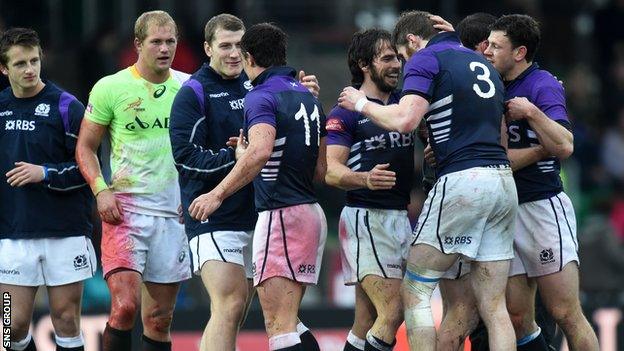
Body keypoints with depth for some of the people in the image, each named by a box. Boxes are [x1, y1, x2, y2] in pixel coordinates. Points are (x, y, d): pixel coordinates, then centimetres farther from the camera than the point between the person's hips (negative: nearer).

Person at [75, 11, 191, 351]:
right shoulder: (110, 88, -2)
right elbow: (85, 147, 4)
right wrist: (101, 191, -10)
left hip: (173, 212, 4)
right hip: (125, 208, -3)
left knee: (159, 319, 5)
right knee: (125, 306, -18)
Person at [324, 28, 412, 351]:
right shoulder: (346, 113, -4)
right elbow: (331, 171, -11)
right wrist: (365, 179, -32)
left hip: (400, 216, 6)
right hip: (366, 218, -6)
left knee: (367, 324, 5)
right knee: (393, 311, -18)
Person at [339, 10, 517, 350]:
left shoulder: (426, 59, -1)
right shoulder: (483, 63, 22)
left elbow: (404, 119, -15)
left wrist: (362, 103, 1)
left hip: (461, 181, -7)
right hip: (503, 181, 7)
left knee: (414, 292, 3)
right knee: (493, 307, 5)